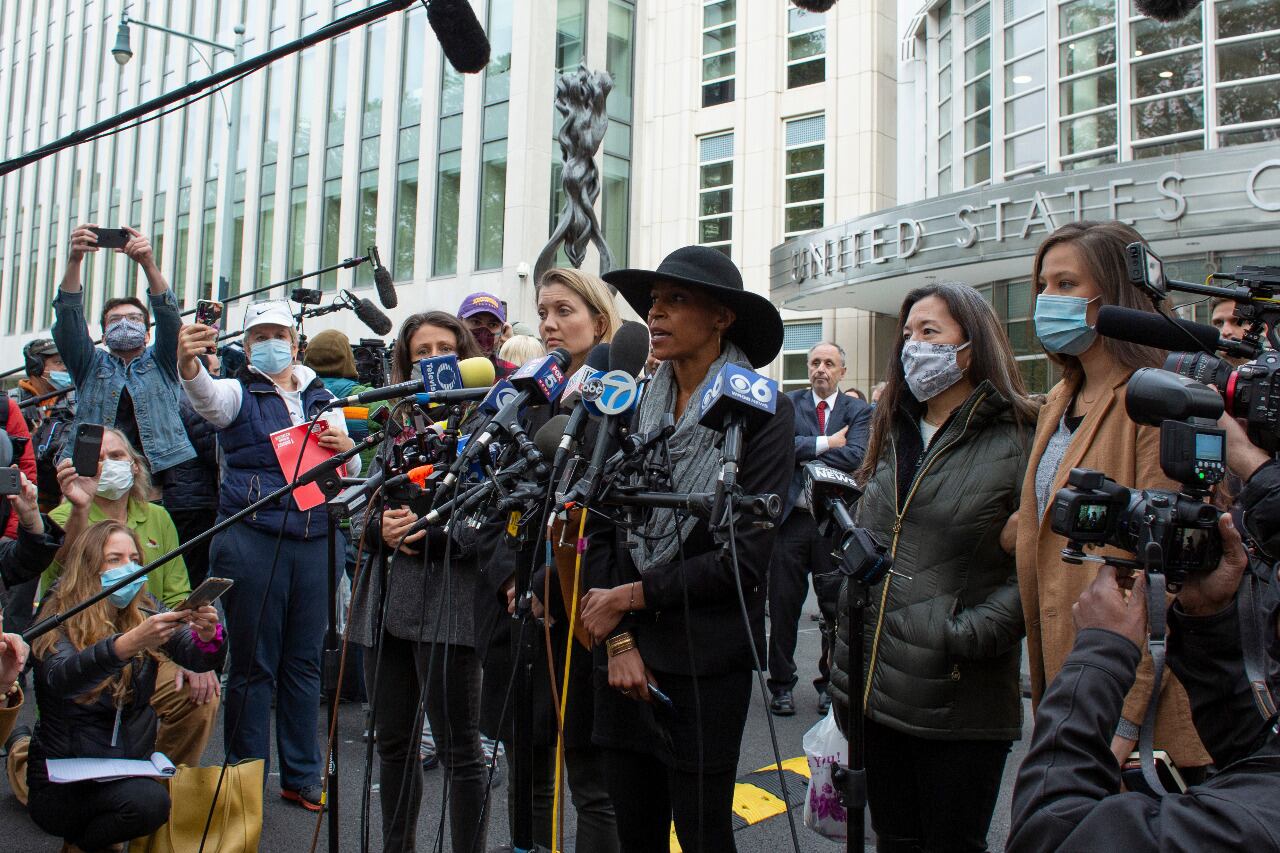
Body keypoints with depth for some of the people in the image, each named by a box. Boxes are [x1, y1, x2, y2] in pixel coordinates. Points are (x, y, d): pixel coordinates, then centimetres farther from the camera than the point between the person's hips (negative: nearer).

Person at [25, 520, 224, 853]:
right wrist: (127, 644, -48)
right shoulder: (60, 620, -10)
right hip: (64, 785, -5)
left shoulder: (145, 612, 3)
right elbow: (60, 678, -31)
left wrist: (207, 636, -34)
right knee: (148, 800, -31)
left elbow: (198, 656, -10)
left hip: (130, 772, 5)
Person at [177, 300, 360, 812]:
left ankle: (302, 777, 19)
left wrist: (345, 447, -5)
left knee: (304, 660, 9)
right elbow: (206, 395, -21)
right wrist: (188, 364, -43)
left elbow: (351, 473, 18)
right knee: (253, 664, 2)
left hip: (316, 541, 3)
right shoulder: (239, 393, 4)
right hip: (252, 540, -3)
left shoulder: (322, 398, 15)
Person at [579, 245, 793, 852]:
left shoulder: (763, 411, -8)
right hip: (622, 651, 5)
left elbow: (747, 555, -14)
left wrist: (631, 597, -11)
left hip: (707, 660, -4)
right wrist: (619, 640, -7)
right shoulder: (636, 408, 6)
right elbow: (603, 530, 4)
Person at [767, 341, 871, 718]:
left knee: (836, 608, 7)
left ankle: (830, 682, 22)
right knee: (784, 605, 5)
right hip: (792, 517, 0)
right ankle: (782, 683, 17)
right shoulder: (789, 404, 6)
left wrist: (803, 454, -11)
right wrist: (826, 443, -13)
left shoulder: (858, 411, 5)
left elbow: (856, 457, -12)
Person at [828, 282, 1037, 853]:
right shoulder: (894, 436, 12)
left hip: (958, 705, -6)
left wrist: (967, 635, -21)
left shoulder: (1018, 442, -9)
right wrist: (843, 676, 12)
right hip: (874, 690, 6)